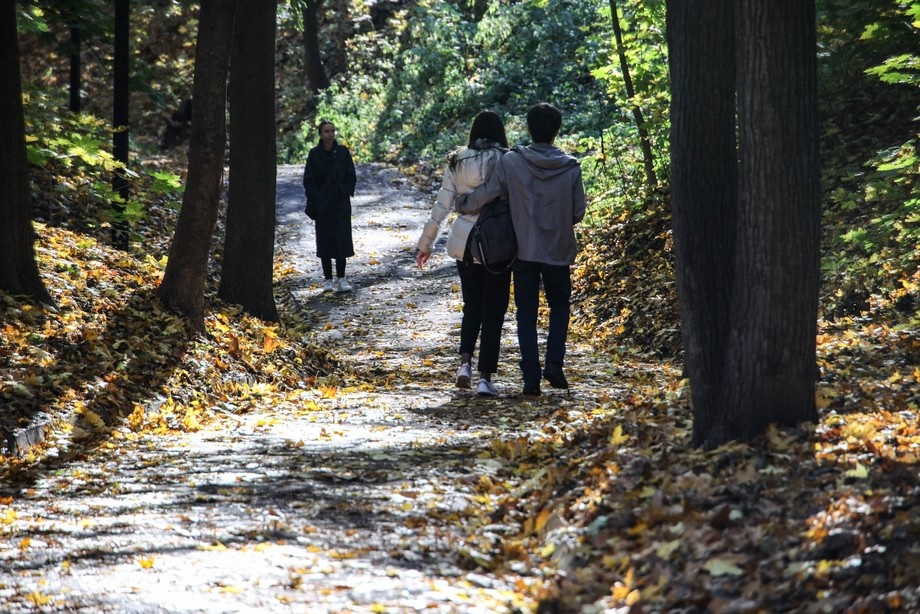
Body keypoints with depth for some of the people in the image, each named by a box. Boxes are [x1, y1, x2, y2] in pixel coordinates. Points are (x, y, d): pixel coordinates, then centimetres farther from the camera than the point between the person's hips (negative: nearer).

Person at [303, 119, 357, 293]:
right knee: (325, 240, 3)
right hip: (322, 205, -1)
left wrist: (346, 194, -4)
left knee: (342, 239, -1)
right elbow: (309, 180, 0)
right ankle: (328, 279, 9)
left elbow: (351, 177, 5)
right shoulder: (314, 154, -2)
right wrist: (314, 200, -7)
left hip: (341, 204, 1)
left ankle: (341, 278, 3)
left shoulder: (343, 152, 0)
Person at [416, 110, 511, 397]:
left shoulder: (457, 162, 2)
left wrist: (425, 243, 9)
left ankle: (465, 362, 2)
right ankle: (485, 378, 0)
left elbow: (442, 206, 2)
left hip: (464, 244, 3)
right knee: (493, 310, 4)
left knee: (472, 305, 20)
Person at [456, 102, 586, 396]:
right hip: (559, 251, 0)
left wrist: (461, 204, 14)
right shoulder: (571, 167, -8)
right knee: (559, 305, 20)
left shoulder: (511, 161, -11)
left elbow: (486, 194, -6)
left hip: (524, 250, 0)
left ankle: (531, 379, 3)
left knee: (526, 313, 9)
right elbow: (578, 212, -2)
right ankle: (554, 363, 3)